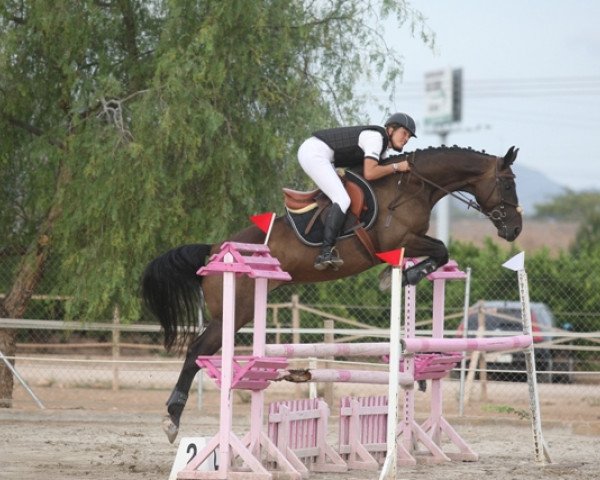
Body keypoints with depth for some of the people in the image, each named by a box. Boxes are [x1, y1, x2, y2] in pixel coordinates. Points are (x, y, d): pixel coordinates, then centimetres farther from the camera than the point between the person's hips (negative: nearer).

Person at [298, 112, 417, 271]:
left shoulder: (385, 147, 16)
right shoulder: (376, 137, -15)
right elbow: (369, 173, -24)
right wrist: (396, 167, -15)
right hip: (314, 153, -11)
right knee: (342, 200, -19)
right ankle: (326, 254, -28)